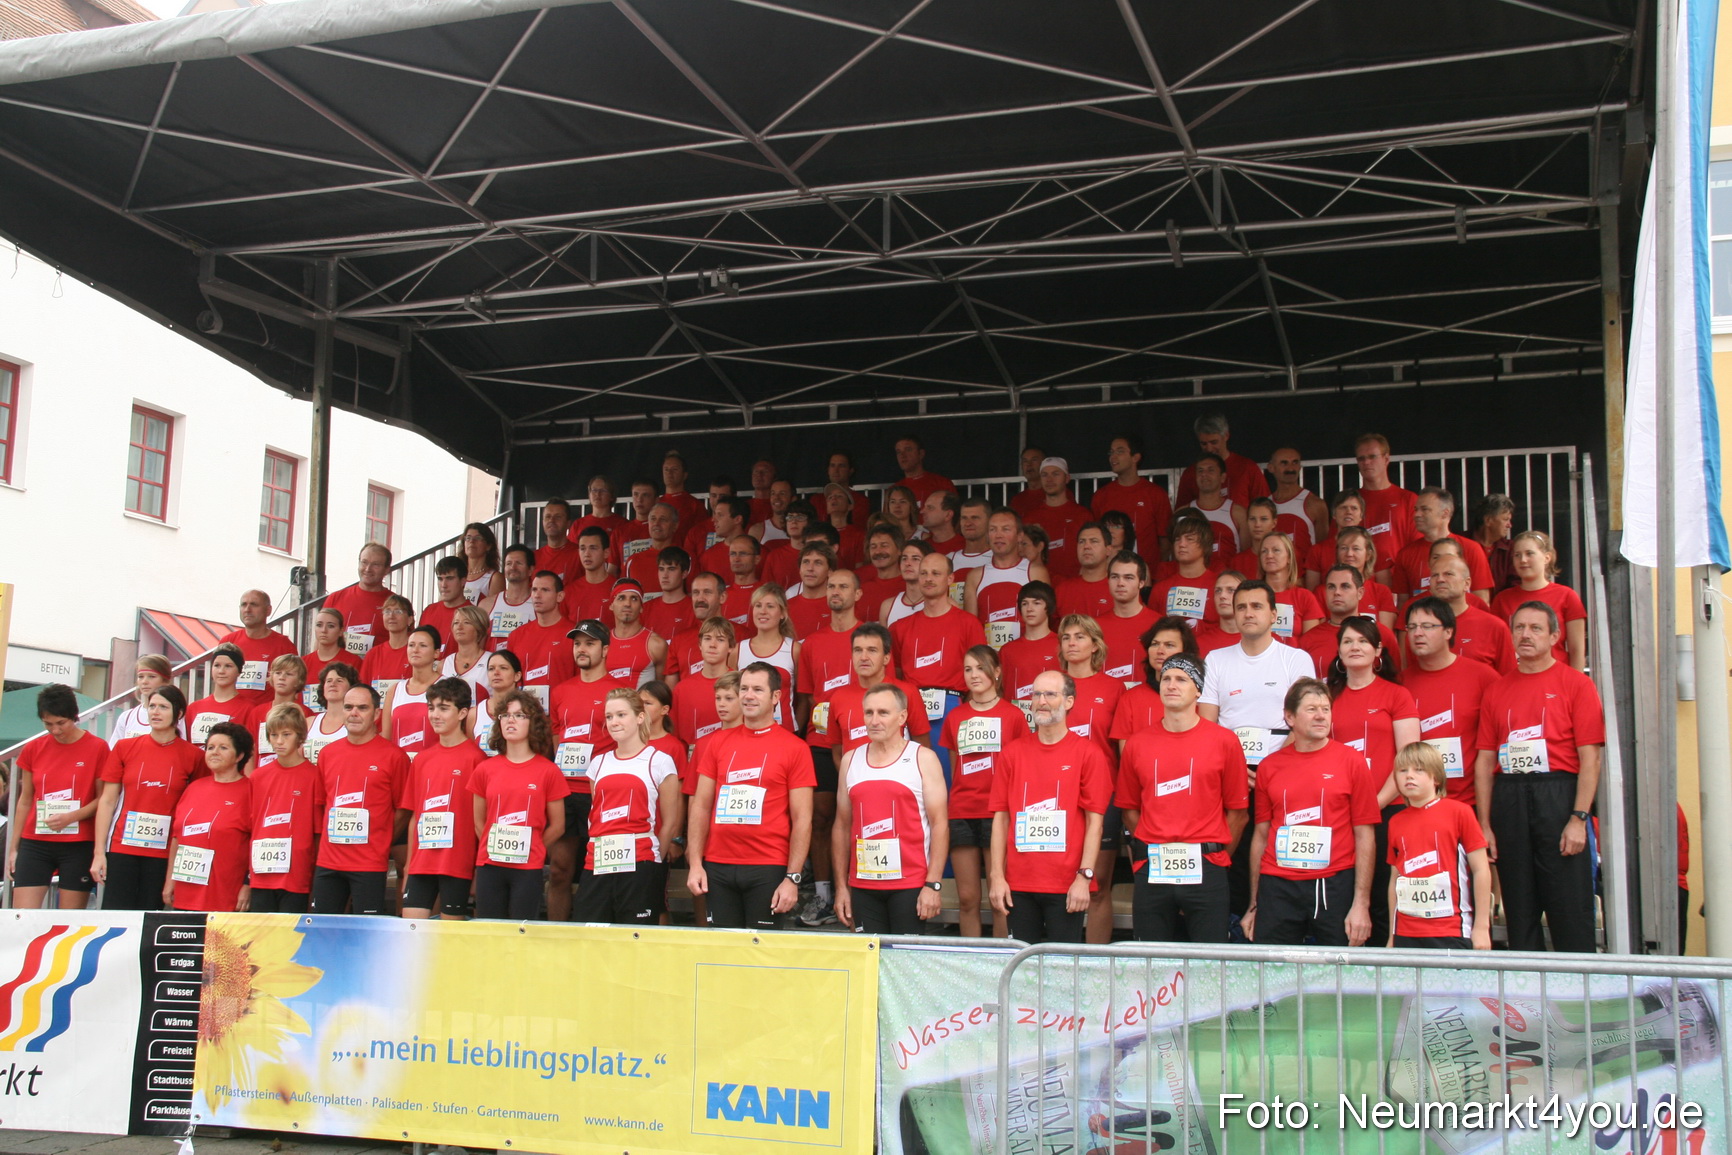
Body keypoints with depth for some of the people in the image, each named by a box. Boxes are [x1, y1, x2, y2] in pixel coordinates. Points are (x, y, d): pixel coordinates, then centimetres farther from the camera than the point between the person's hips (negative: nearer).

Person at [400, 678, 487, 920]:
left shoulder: (475, 757, -5)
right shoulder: (422, 759, 12)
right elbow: (414, 816, 16)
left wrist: (480, 869, -9)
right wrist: (408, 867, 15)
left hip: (457, 865, -5)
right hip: (421, 864, 5)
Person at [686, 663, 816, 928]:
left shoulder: (794, 748, -1)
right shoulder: (720, 743, 10)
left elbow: (802, 819, -4)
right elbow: (701, 806, 11)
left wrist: (792, 878, -10)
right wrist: (695, 863, 2)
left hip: (768, 869, -3)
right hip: (717, 868, 3)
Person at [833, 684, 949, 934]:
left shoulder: (923, 759, 0)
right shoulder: (851, 761, 11)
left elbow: (939, 824, -5)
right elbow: (842, 826, 13)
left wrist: (933, 884, -12)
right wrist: (841, 886, 9)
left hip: (910, 885, -3)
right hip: (862, 886, 3)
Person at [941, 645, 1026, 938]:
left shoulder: (1013, 715, 2)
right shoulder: (955, 717, 12)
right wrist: (951, 807, 10)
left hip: (998, 813, -3)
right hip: (961, 814, 3)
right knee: (967, 898, 4)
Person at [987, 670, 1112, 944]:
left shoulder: (1088, 754, 0)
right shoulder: (1011, 754, 10)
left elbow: (1095, 819, -3)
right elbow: (1001, 817, 9)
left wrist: (1084, 877, -10)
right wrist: (997, 876, 1)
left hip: (1067, 886, -3)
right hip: (1018, 885, 3)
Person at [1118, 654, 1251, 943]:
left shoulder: (1224, 741, 0)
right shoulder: (1137, 744, 7)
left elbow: (1237, 811, 2)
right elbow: (1129, 808, 11)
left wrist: (1217, 855, 1)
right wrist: (1151, 850, 3)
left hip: (1205, 872, -2)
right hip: (1151, 873, 2)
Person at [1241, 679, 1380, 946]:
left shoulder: (1352, 762, 1)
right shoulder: (1270, 766, 7)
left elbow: (1365, 836, 0)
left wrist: (1361, 904, -6)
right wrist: (1254, 905, 11)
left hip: (1335, 885, -2)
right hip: (1277, 887, 2)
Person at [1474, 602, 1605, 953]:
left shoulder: (1575, 684, 2)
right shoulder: (1497, 691, 13)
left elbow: (1590, 757, -5)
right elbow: (1484, 760, 11)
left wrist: (1579, 818, -13)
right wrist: (1485, 825, 5)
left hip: (1557, 795, -4)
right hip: (1508, 800, 4)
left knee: (1570, 909, -4)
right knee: (1519, 910, 8)